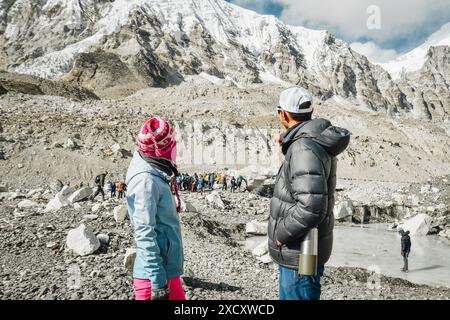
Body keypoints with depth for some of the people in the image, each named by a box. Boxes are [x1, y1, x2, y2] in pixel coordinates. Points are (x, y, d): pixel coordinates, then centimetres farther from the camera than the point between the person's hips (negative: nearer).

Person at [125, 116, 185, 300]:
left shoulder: (156, 175, 8)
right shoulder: (146, 180, -21)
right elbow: (144, 234, -24)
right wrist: (158, 282, -23)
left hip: (168, 270, 9)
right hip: (156, 276, -9)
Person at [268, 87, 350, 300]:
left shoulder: (304, 149, -25)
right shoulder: (315, 142, 7)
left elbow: (311, 206, -32)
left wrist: (282, 235, -18)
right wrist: (287, 145, 19)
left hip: (300, 254, -10)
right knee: (288, 295, 25)